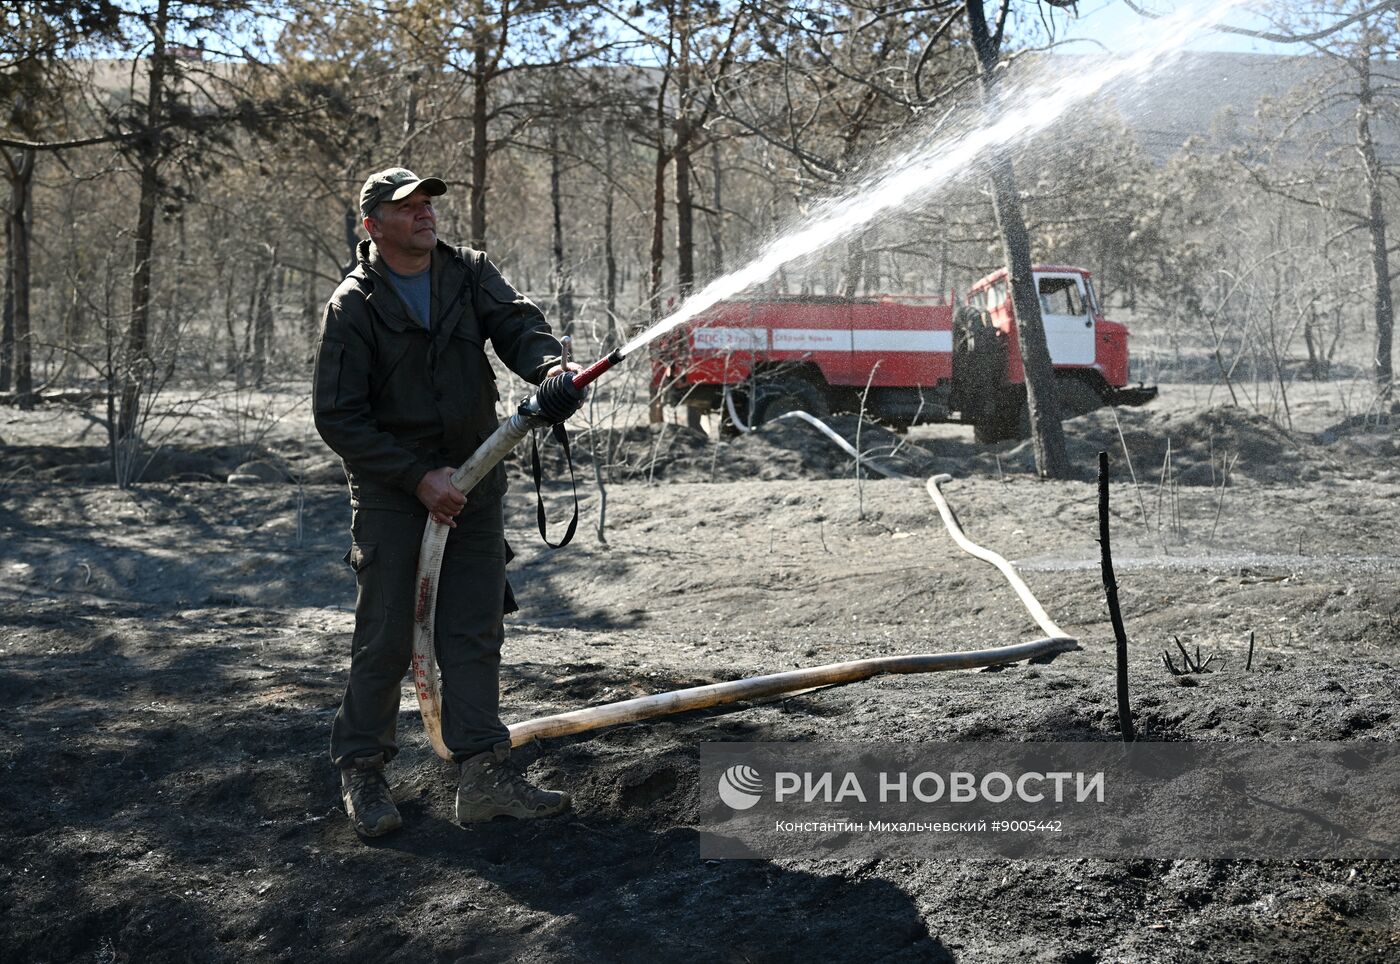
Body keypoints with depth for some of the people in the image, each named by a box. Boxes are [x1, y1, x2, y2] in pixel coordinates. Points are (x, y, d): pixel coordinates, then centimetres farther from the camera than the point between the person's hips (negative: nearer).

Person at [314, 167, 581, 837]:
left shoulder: (470, 273, 4)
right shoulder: (353, 305, -9)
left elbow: (516, 323, -11)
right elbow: (337, 417, -11)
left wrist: (550, 366, -35)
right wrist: (418, 477, -17)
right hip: (391, 487, -4)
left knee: (474, 631, 4)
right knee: (386, 636, -1)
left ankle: (485, 773, 9)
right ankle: (361, 772, 16)